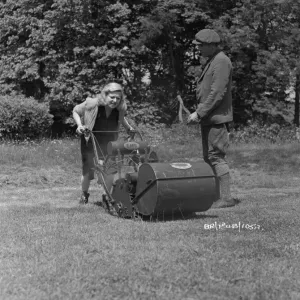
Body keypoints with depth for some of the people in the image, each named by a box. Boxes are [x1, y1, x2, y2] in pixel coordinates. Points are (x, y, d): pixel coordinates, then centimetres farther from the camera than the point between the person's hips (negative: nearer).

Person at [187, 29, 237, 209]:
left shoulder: (221, 62, -14)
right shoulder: (212, 61, 18)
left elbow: (217, 93, -21)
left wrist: (199, 113, -19)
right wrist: (200, 113, 16)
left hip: (217, 118, -10)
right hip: (209, 118, 10)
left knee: (216, 157, -9)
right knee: (209, 158, 12)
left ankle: (226, 198, -5)